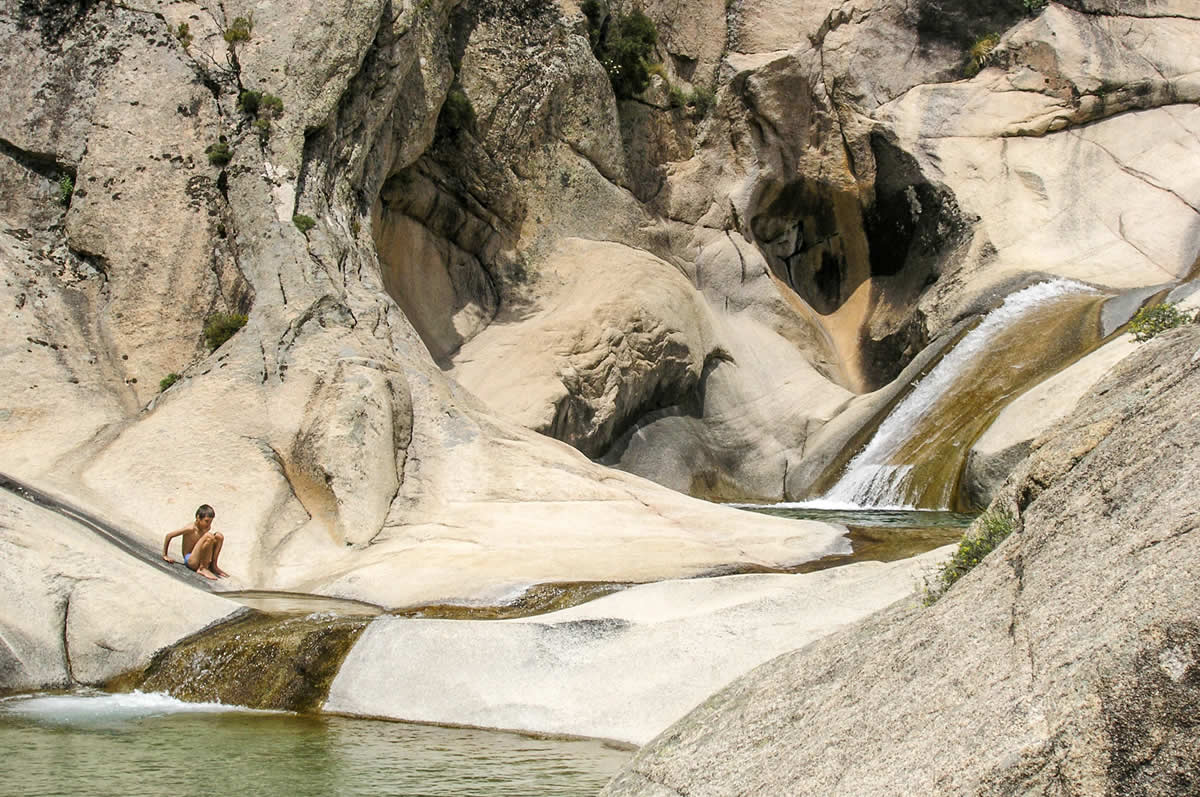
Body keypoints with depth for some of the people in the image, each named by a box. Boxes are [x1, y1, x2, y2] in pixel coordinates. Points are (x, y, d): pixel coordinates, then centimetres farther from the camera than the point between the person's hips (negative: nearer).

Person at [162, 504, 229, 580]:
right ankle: (202, 569, -19)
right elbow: (169, 536, -11)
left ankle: (213, 566, -1)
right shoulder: (191, 528, -18)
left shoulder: (207, 528, 3)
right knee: (209, 536, -27)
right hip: (191, 561, -7)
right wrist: (165, 555, -2)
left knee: (219, 536, -5)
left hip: (201, 559, 7)